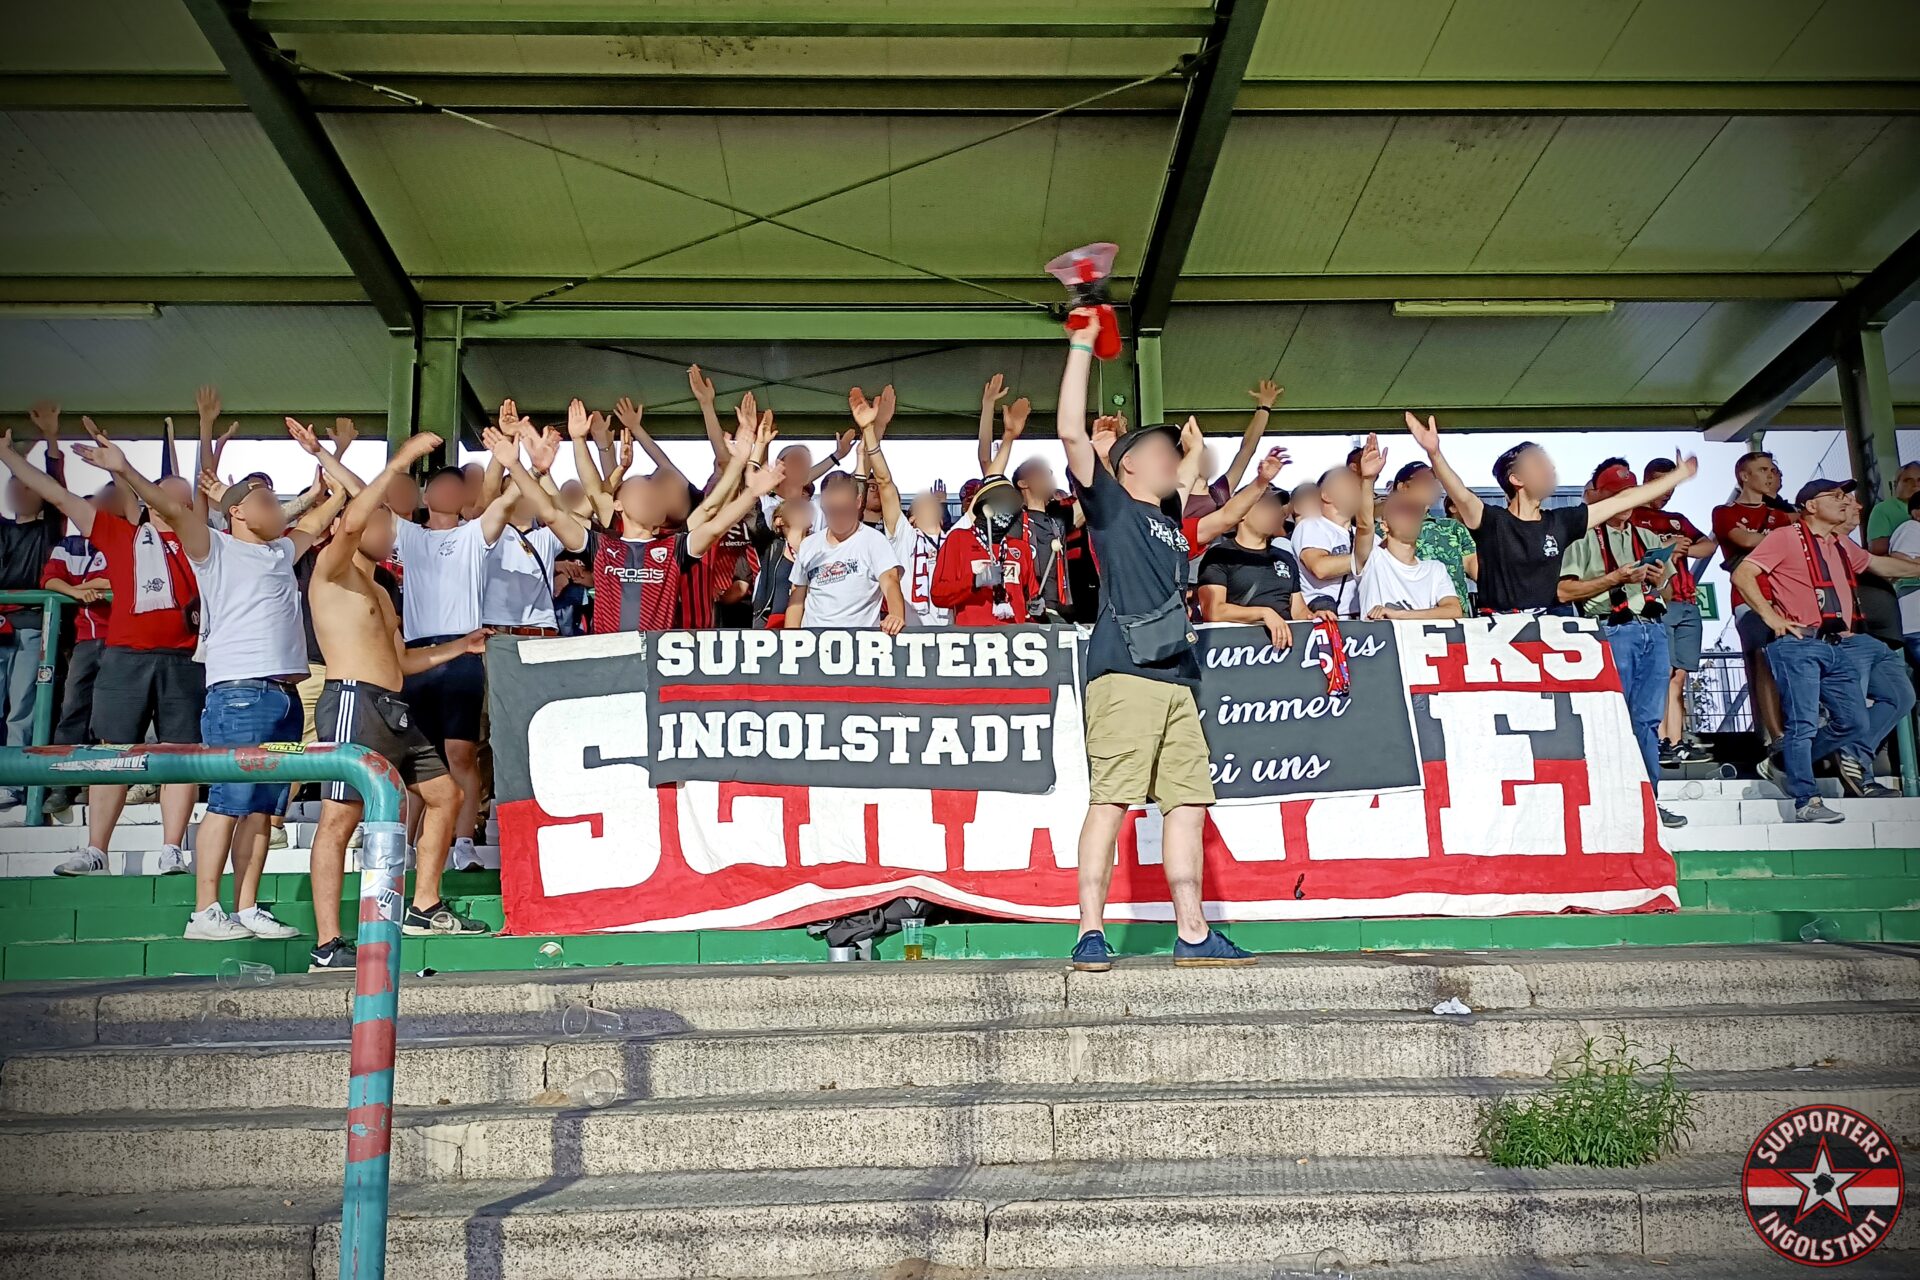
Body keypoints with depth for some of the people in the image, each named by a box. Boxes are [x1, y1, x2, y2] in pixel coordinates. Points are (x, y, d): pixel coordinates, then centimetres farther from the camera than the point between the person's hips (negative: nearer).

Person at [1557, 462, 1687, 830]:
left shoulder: (1648, 538, 21)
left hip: (1654, 629, 6)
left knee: (1648, 720, 6)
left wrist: (1659, 578, 4)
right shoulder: (1585, 538, 2)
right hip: (1613, 631, -5)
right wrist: (1616, 578, -13)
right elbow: (1565, 592, -8)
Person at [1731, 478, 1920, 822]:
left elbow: (1881, 564, 39)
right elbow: (1742, 574, -9)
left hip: (1840, 645, 8)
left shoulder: (1842, 546, 22)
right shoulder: (1787, 537, -1)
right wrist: (1771, 617, -13)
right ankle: (1805, 802, -7)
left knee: (1853, 721, 6)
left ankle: (1789, 761, 24)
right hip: (1799, 644, -8)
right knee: (1804, 722, -10)